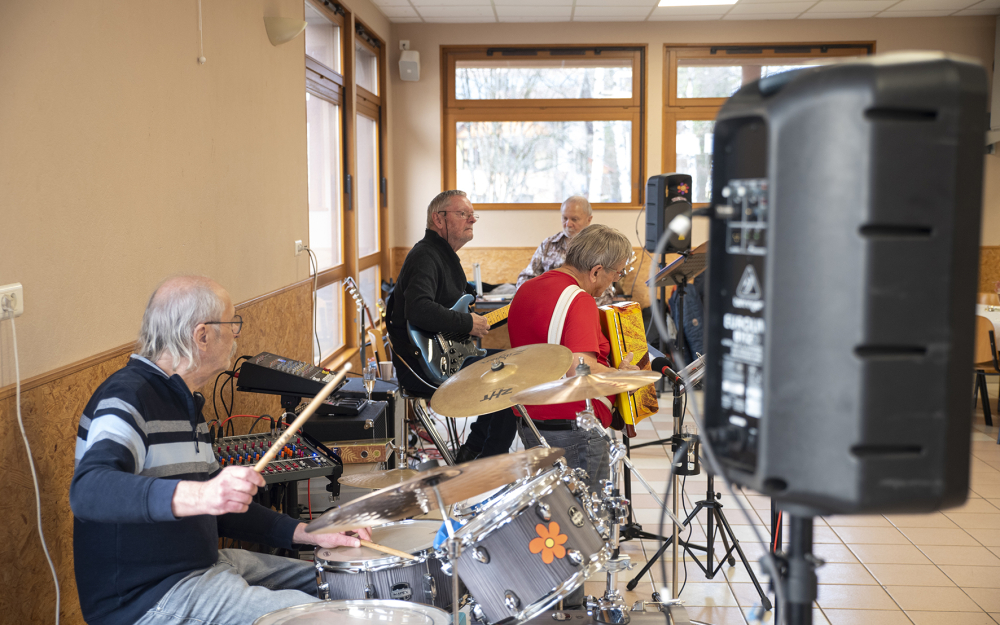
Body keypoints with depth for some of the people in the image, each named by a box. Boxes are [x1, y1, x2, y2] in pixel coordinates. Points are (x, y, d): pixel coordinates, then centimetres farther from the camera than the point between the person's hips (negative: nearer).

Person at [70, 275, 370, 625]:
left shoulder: (183, 399, 14)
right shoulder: (127, 396, -18)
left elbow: (223, 505, 18)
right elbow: (87, 492, -37)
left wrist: (307, 533, 6)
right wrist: (198, 496, -52)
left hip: (204, 564, 10)